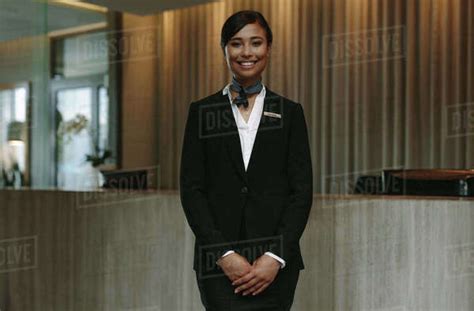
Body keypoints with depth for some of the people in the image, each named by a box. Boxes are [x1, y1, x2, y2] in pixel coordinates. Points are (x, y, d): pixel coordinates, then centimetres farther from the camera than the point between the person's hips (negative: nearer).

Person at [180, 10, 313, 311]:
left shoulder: (290, 112, 8)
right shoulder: (202, 112, 7)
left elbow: (302, 190, 2)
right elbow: (191, 189, 1)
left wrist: (276, 257, -10)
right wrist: (224, 253, -10)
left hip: (274, 262, 1)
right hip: (219, 261, 0)